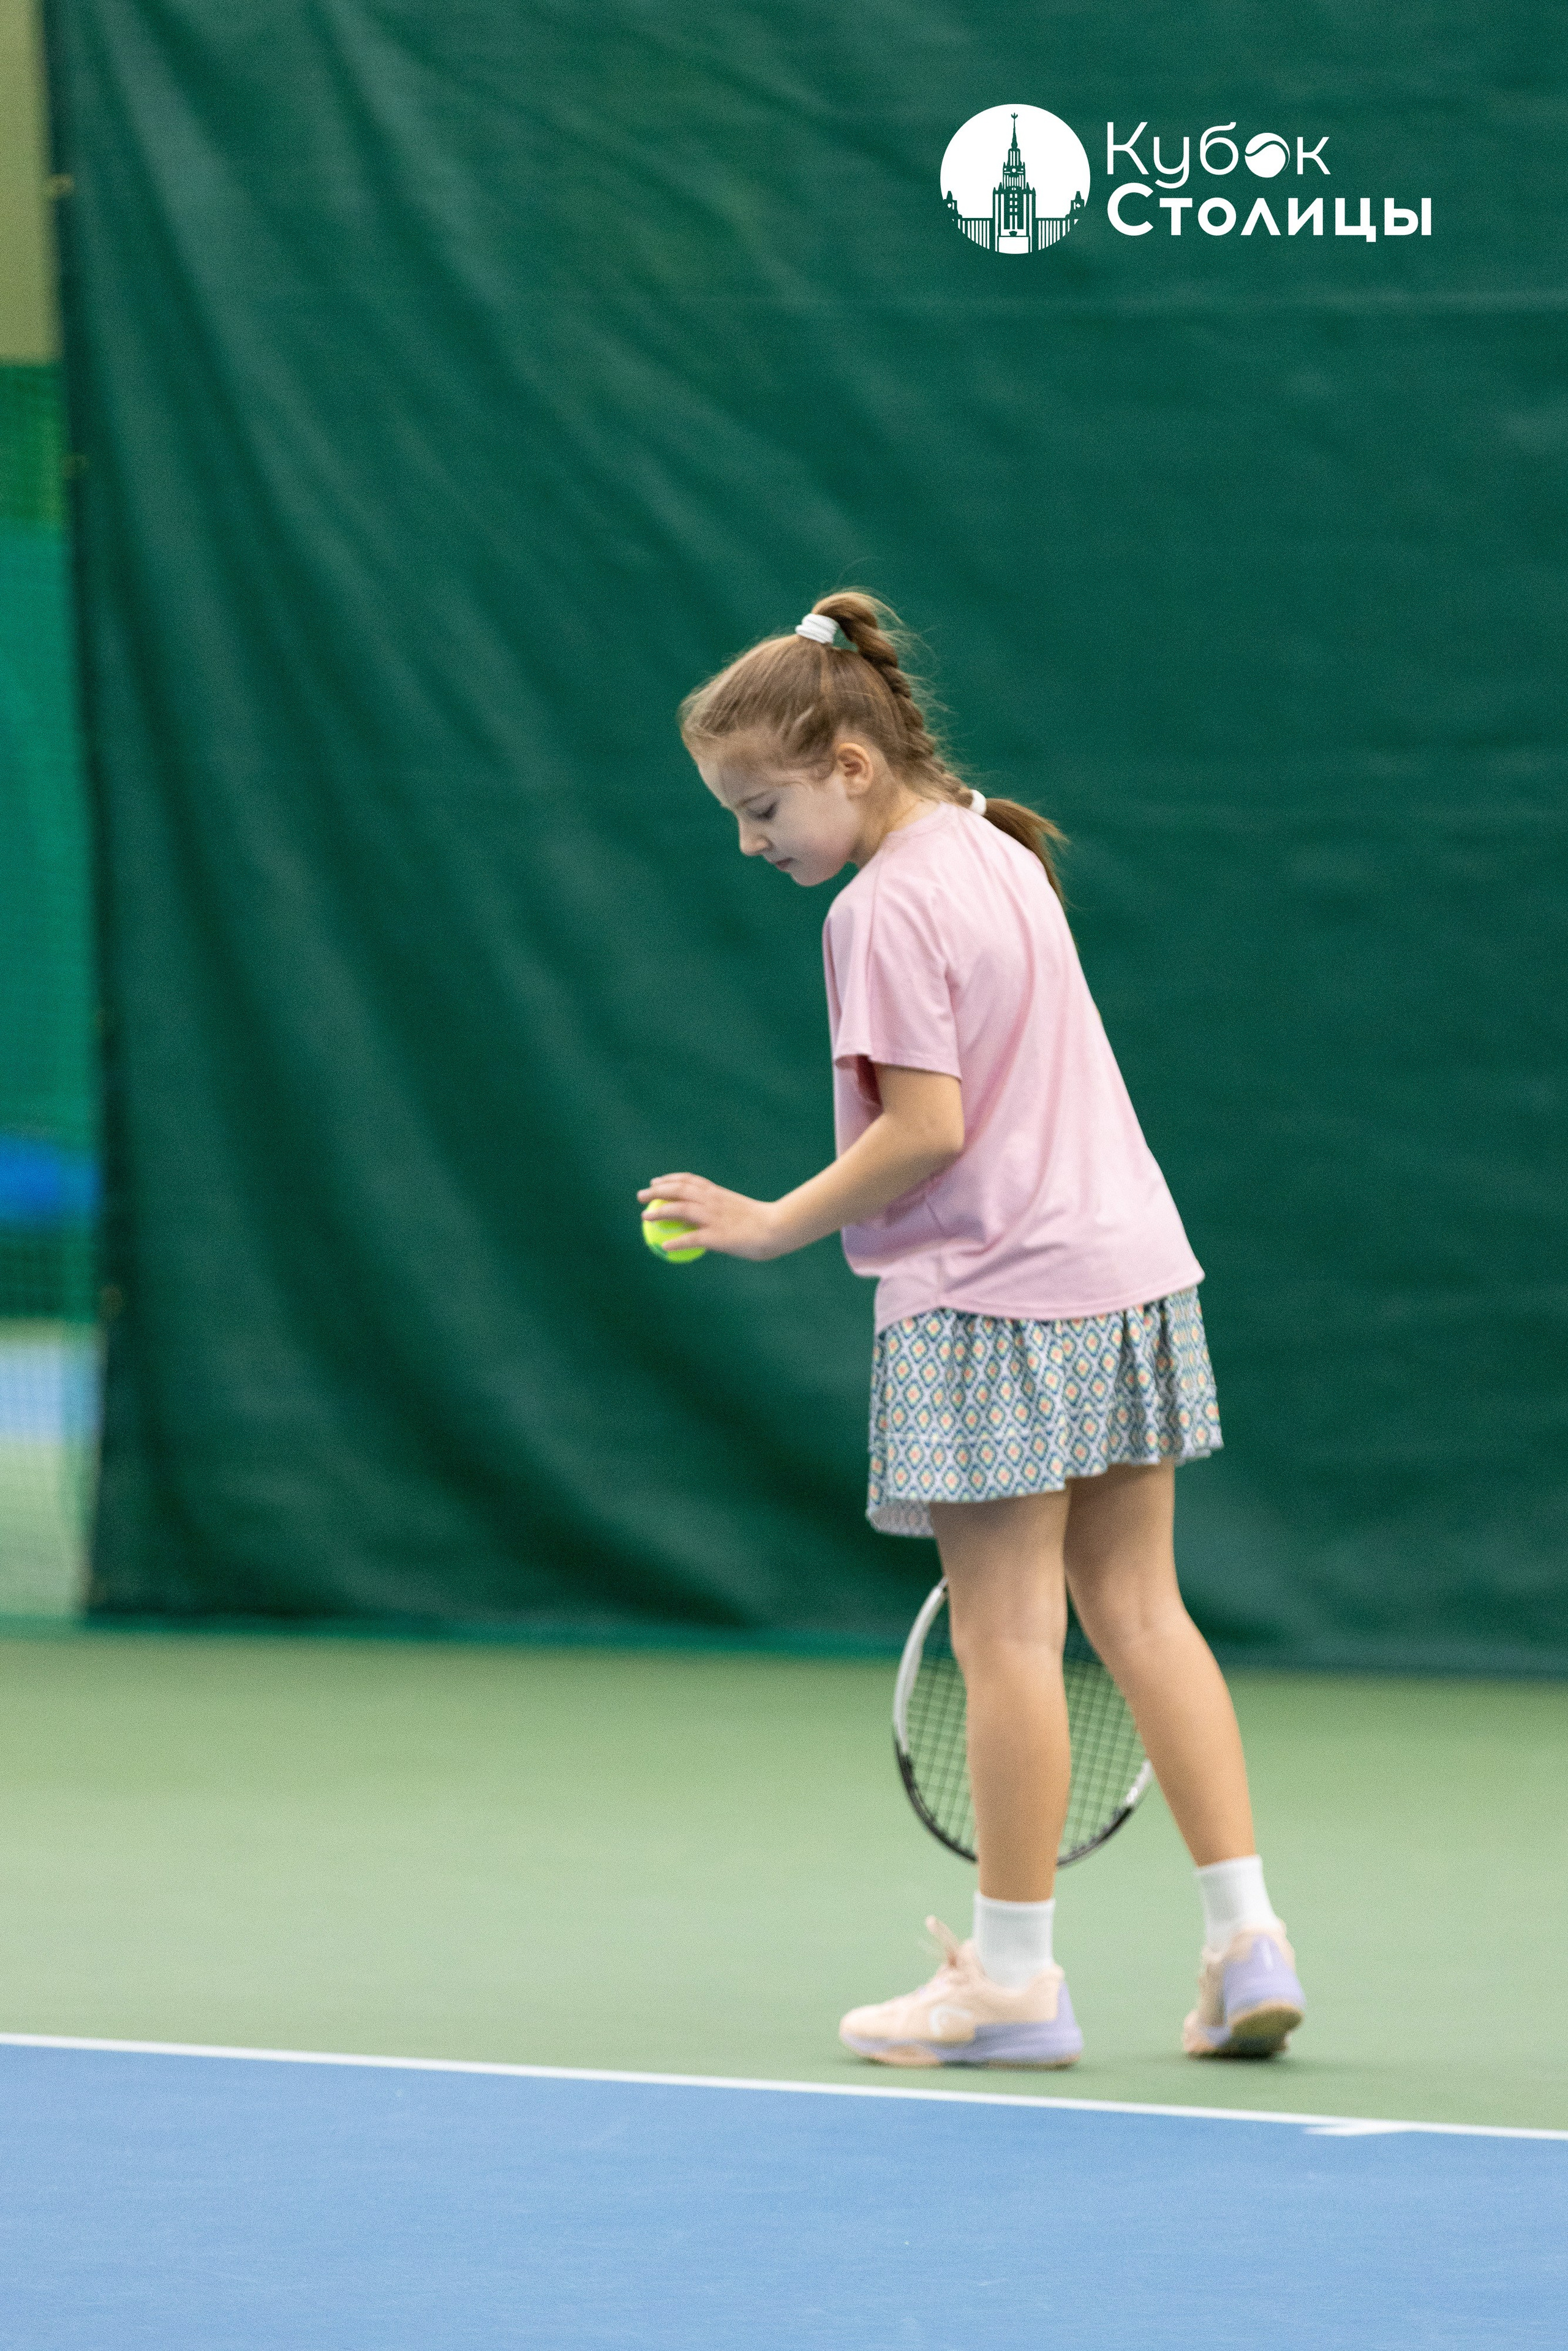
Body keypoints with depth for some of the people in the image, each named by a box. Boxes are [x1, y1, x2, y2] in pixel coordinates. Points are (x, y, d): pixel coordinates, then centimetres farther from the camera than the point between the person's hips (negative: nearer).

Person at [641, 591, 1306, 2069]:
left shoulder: (885, 910, -15)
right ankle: (1246, 1946, 6)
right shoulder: (996, 856, 12)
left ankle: (1012, 1975, 5)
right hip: (1125, 1268, 9)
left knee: (1007, 1633, -1)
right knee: (1136, 1609, 10)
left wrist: (776, 1225, -11)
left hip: (993, 1306, -9)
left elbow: (927, 1127, -20)